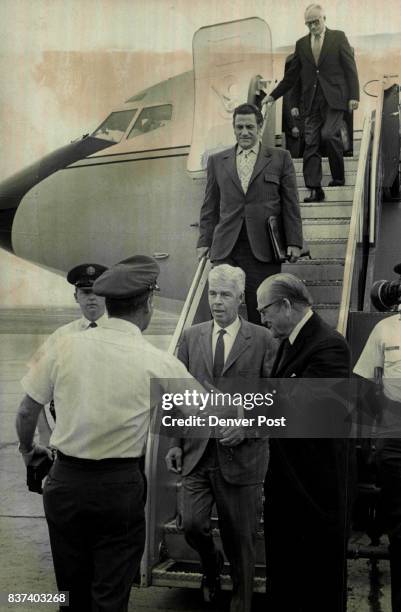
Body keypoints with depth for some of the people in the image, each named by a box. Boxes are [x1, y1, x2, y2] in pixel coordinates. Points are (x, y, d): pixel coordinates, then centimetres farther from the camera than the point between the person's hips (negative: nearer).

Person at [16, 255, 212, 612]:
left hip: (65, 481, 3)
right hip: (119, 486, -2)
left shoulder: (65, 347, -6)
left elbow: (27, 412, 2)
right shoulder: (159, 364, -10)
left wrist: (28, 449, 23)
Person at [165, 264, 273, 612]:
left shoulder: (262, 340, -2)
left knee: (239, 537, 7)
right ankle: (211, 564, 31)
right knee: (192, 525, -4)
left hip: (241, 454, -2)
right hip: (198, 452, 3)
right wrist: (176, 443, 5)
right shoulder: (192, 337, 8)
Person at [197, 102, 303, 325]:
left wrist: (294, 242, -3)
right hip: (225, 249, 2)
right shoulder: (217, 161, 15)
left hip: (263, 248, -2)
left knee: (261, 313, 0)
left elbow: (291, 204, 5)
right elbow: (210, 207, 16)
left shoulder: (280, 158, 9)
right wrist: (205, 242, 7)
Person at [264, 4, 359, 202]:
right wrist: (273, 96, 13)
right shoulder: (301, 44, 13)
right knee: (311, 144, -2)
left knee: (328, 134, -20)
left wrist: (354, 96, -7)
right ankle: (314, 189, -1)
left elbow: (350, 68, 1)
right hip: (312, 102, 4)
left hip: (334, 98, -4)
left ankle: (338, 177, 1)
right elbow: (291, 75, 17)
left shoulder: (338, 37, 4)